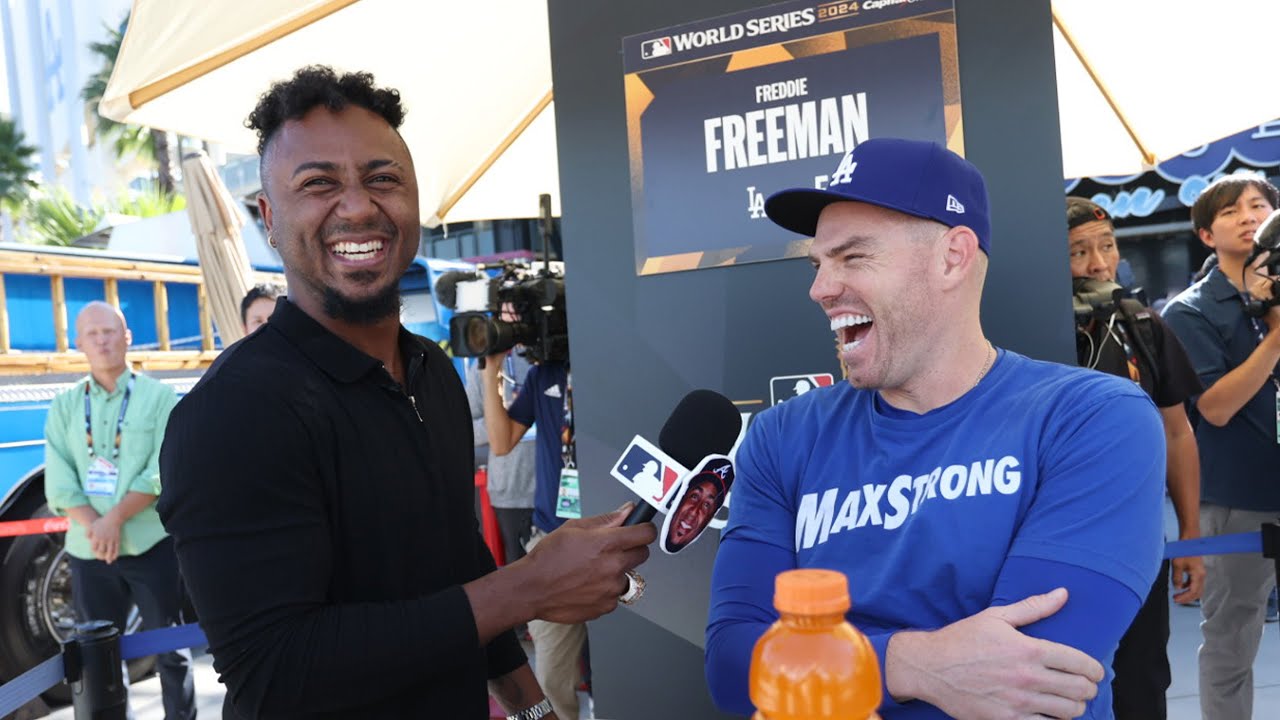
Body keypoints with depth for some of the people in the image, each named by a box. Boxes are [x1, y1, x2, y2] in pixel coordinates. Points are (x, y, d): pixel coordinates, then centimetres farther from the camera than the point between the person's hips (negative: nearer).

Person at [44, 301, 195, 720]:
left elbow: (164, 472, -9)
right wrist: (92, 526, -15)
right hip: (88, 551, 3)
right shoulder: (64, 407, 9)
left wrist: (115, 519, -17)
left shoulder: (159, 397, 0)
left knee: (170, 648, 6)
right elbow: (59, 482, 0)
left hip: (151, 544, -3)